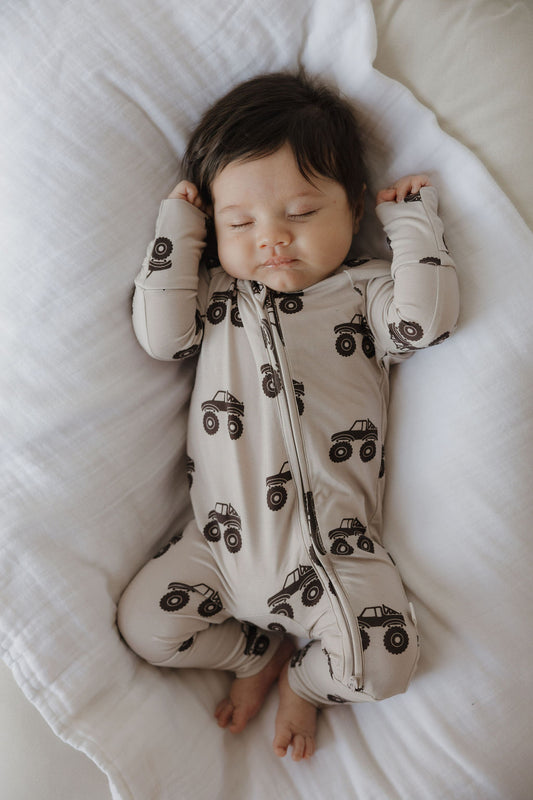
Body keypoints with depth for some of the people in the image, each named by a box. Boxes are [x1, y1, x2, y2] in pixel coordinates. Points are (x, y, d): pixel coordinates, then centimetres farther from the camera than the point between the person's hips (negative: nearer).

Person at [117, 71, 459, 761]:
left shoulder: (363, 289, 7)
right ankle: (261, 652, 18)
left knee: (383, 662, -15)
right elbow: (161, 333, -3)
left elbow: (425, 321, -10)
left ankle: (305, 678, 19)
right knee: (145, 622, -6)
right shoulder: (216, 293, 12)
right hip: (222, 539, 3)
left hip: (335, 546, -2)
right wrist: (177, 228, 2)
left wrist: (413, 220, -1)